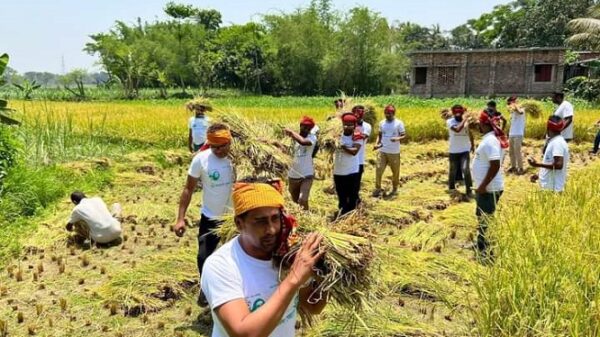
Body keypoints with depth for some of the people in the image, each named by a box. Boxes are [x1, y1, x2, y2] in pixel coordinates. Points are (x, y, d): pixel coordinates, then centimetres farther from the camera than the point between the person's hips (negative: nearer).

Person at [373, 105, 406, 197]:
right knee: (379, 169, -6)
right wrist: (377, 143, -2)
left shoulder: (399, 123, -5)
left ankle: (395, 188, 27)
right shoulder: (382, 123, 7)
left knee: (395, 171, 8)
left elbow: (404, 135, -6)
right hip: (382, 151, 3)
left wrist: (397, 138, -27)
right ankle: (378, 188, 5)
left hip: (394, 152, -2)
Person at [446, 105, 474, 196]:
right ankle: (451, 187, 34)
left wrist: (473, 145, 24)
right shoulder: (449, 121, -10)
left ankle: (469, 190, -3)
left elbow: (470, 133, 17)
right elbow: (457, 129, -31)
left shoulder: (466, 121, 0)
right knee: (453, 170, 12)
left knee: (466, 169, -13)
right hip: (454, 151, -1)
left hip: (465, 150, 1)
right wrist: (464, 119, -24)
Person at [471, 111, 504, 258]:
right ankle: (482, 245, 35)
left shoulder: (490, 141, -21)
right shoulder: (487, 139, 10)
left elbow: (495, 165, -27)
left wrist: (483, 186, -24)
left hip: (489, 189, -10)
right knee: (481, 217, 21)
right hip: (485, 187, 10)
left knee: (487, 220, -1)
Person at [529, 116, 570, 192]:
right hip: (548, 186, 9)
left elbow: (558, 165, -25)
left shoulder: (557, 142, -17)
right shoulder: (553, 141, 13)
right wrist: (539, 175, 16)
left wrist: (537, 165, -23)